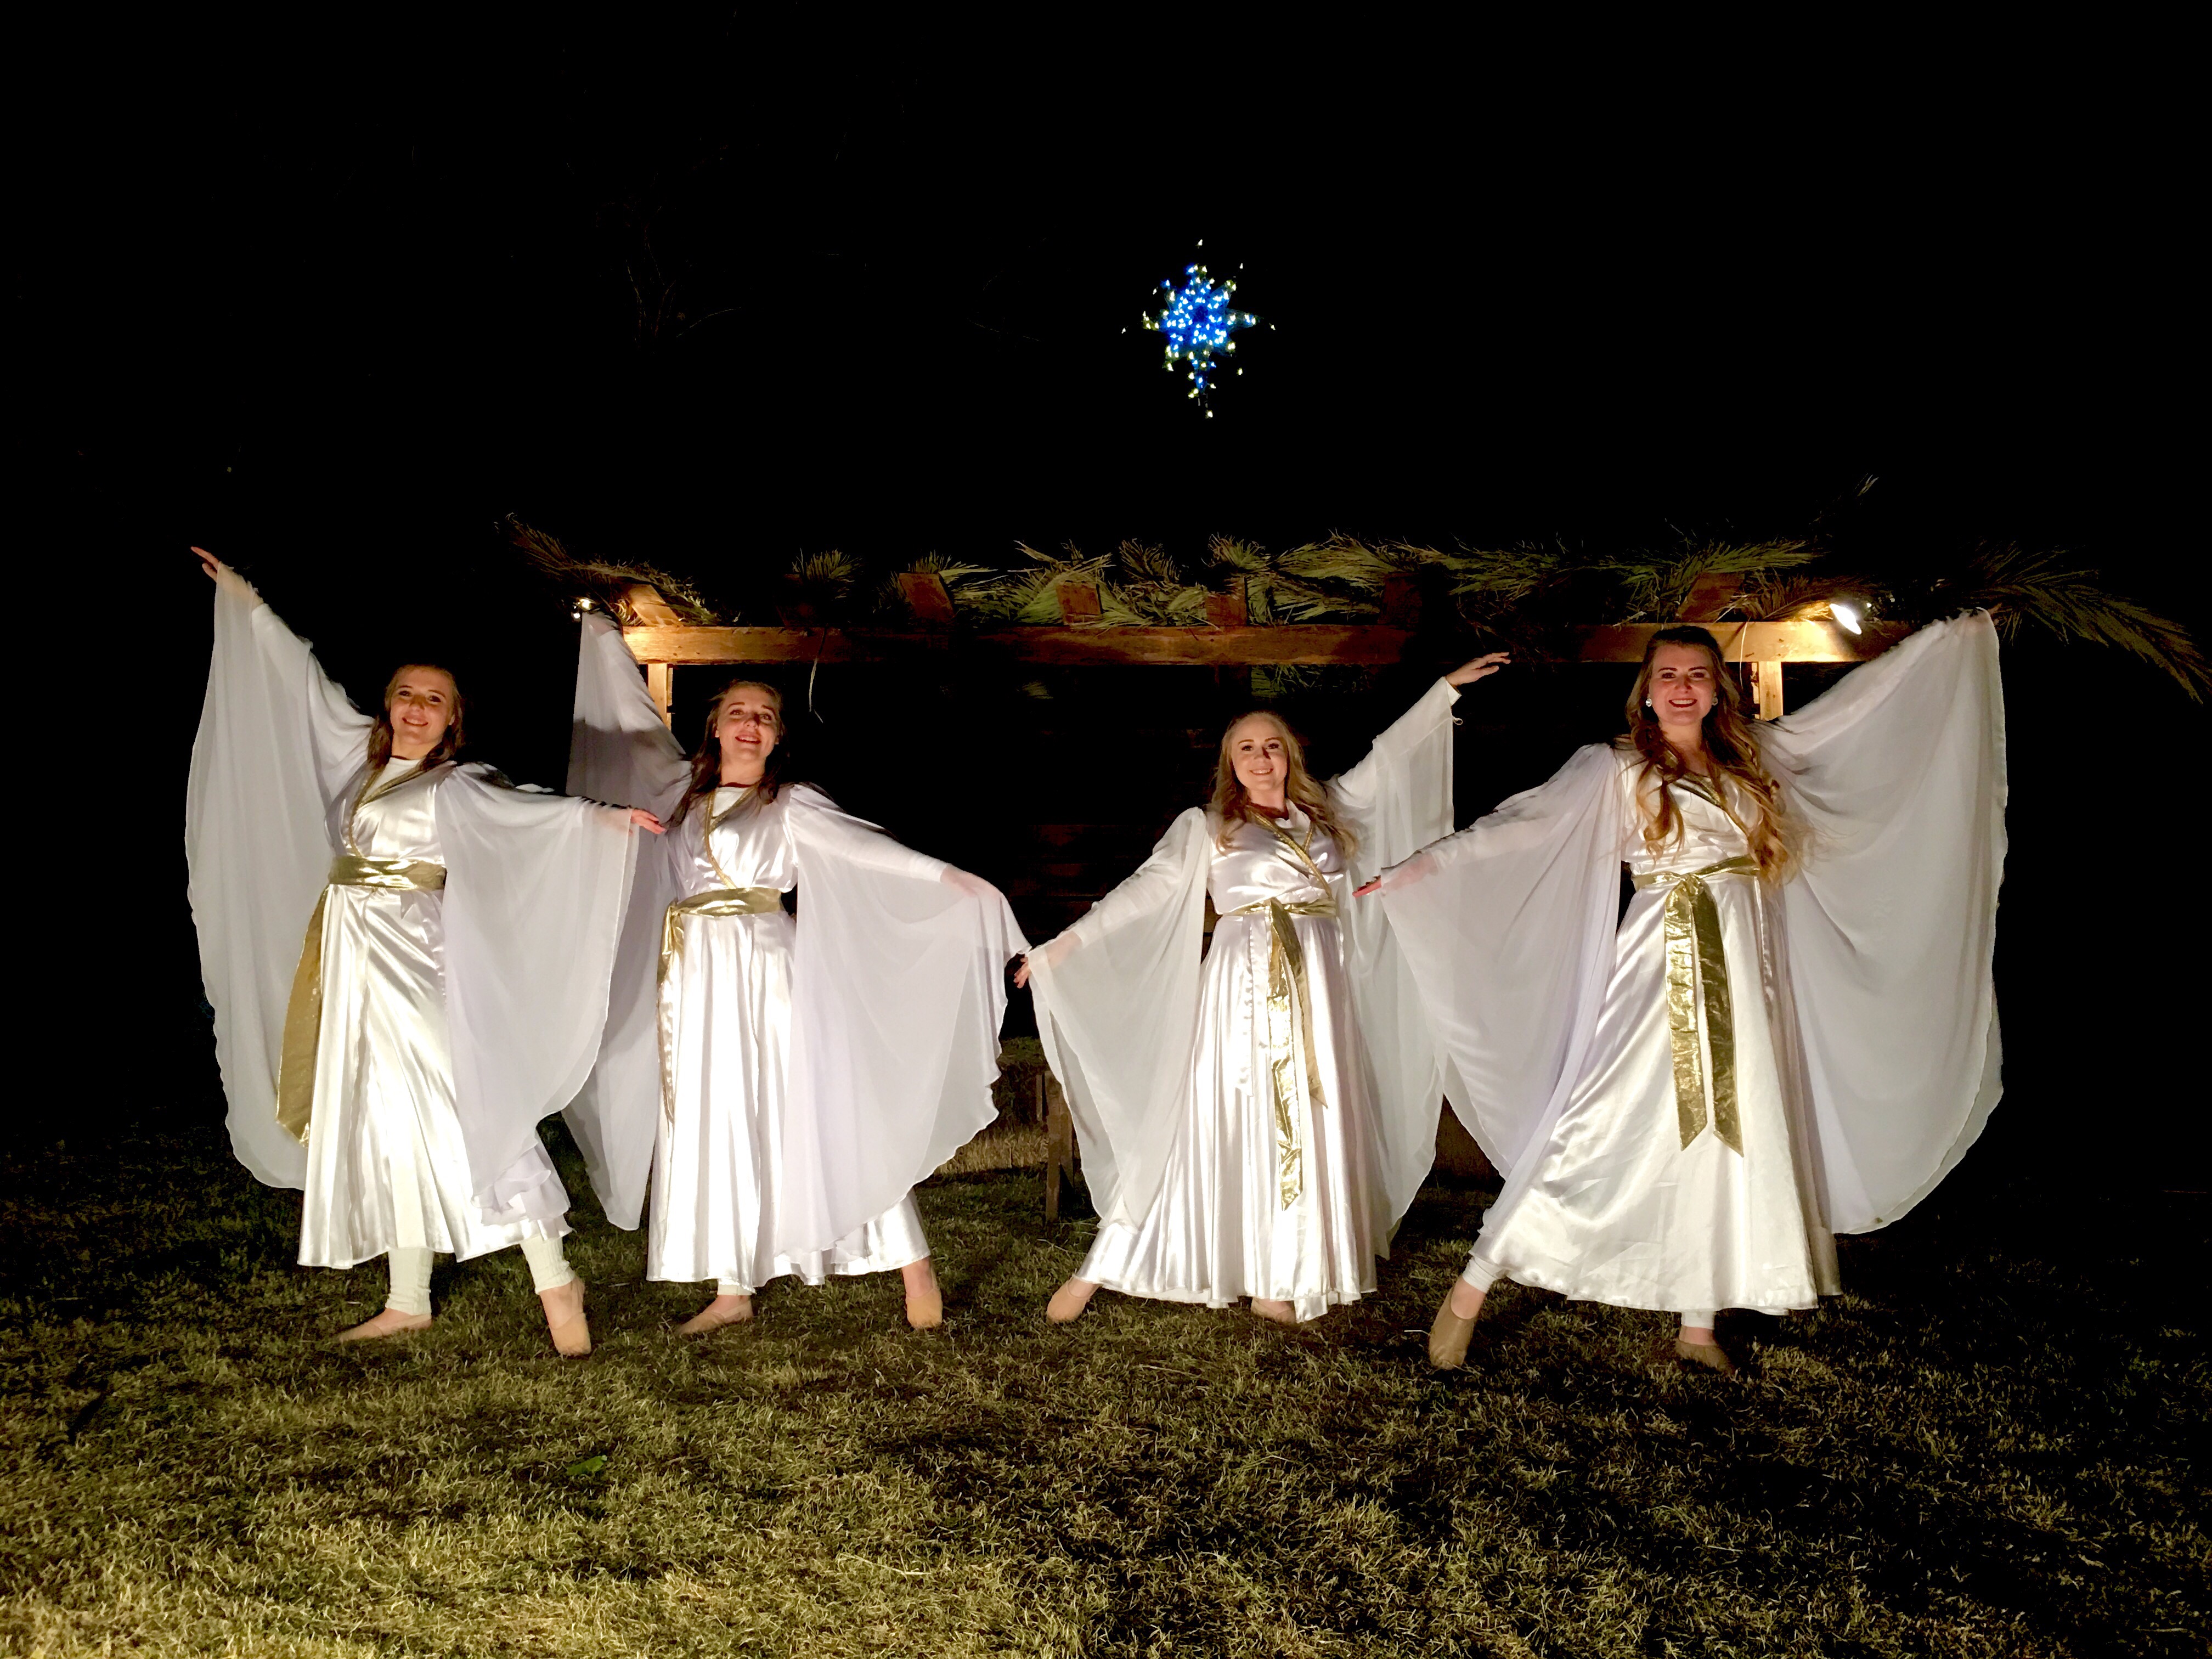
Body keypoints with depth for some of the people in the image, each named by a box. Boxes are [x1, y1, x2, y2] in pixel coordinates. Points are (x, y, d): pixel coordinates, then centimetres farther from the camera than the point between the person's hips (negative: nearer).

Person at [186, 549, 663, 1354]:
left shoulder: (458, 787, -4)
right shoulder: (363, 758, 13)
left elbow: (529, 809, -21)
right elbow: (305, 677, 23)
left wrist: (603, 816, -39)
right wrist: (244, 599, 31)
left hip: (413, 962, -7)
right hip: (351, 962, 7)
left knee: (458, 1112, -13)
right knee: (383, 1125, 9)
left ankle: (554, 1278, -10)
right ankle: (408, 1301, 15)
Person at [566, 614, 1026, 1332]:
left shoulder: (793, 806, 1)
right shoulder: (686, 792, 14)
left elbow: (868, 849, -11)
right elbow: (636, 723, 26)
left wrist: (950, 878, -24)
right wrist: (604, 638, 34)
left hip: (764, 973, -5)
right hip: (696, 979, 5)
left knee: (817, 1115, -6)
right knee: (708, 1128, 5)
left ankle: (915, 1270, -1)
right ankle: (732, 1292, 13)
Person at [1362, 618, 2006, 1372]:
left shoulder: (1756, 757, 13)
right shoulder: (1616, 769, 0)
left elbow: (1859, 695, 22)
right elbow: (1530, 819, -10)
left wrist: (1952, 637, 28)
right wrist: (1428, 864, -20)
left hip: (1741, 970, 5)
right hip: (1657, 966, -5)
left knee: (1728, 1135, 5)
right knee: (1594, 1127, -10)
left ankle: (1698, 1323, 15)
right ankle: (1470, 1291, -2)